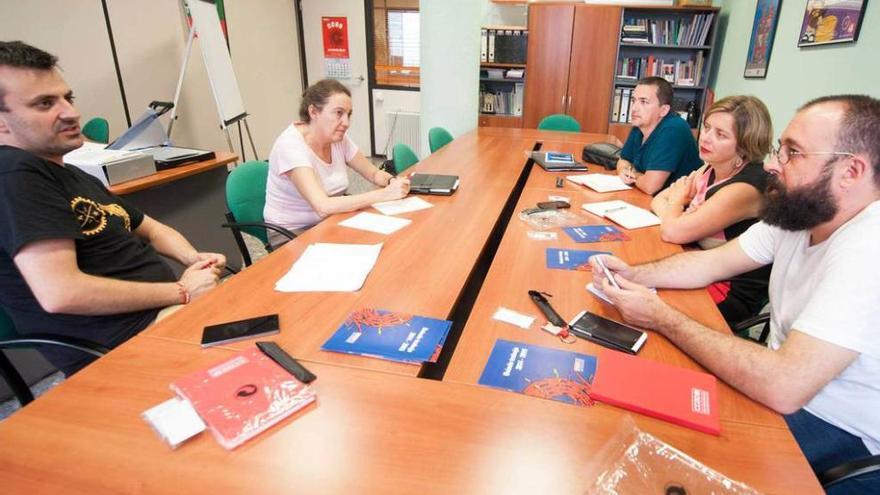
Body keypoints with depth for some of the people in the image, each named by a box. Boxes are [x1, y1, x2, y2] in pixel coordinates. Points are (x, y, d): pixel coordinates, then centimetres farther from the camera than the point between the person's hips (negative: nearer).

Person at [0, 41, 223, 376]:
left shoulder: (75, 176, 17)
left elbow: (150, 228, 24)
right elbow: (60, 293, -25)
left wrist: (193, 259, 2)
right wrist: (182, 291, -17)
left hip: (163, 308, 10)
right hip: (124, 342, -9)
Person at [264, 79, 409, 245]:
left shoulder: (339, 138, -4)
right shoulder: (290, 145, -24)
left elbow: (373, 173, 7)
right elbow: (323, 206, -34)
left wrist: (392, 181, -16)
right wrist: (385, 193, -33)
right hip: (291, 235, -6)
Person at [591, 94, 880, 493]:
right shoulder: (800, 212, -5)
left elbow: (782, 387, -37)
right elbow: (711, 262, 2)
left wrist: (661, 317, -29)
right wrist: (632, 274, -15)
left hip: (843, 433, -7)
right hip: (792, 377, 7)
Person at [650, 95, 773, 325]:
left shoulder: (746, 187, -26)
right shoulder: (710, 170, 1)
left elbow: (672, 232, -26)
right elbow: (658, 201, 4)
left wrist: (677, 201, -5)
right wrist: (676, 209, -18)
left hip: (730, 294, -7)